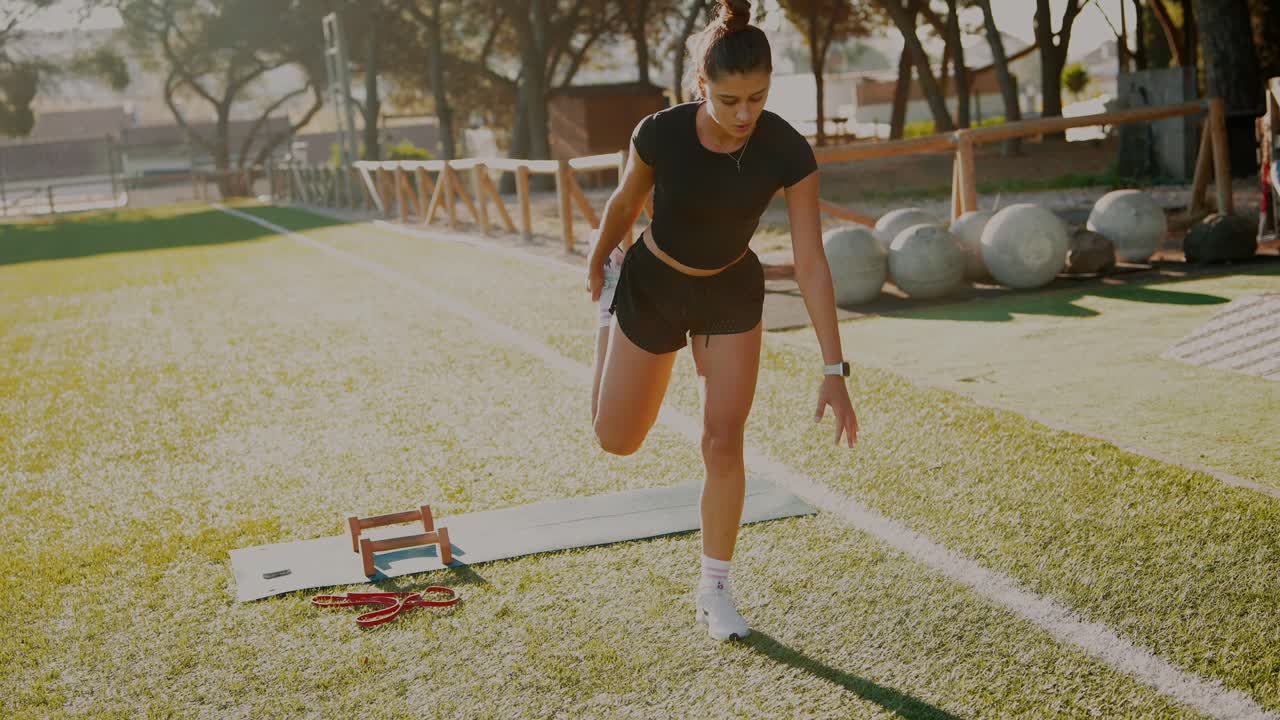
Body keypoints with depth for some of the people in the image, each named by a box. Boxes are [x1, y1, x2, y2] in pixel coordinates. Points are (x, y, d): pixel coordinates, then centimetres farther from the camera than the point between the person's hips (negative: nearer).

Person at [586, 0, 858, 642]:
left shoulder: (787, 152, -26)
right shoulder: (661, 133, -28)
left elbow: (810, 262, -24)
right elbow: (625, 202, -6)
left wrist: (834, 370, -27)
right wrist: (598, 263, 12)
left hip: (731, 295, 0)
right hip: (652, 285, 0)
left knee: (724, 443, -7)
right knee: (617, 439, 13)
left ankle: (715, 591, 11)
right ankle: (609, 306, 42)